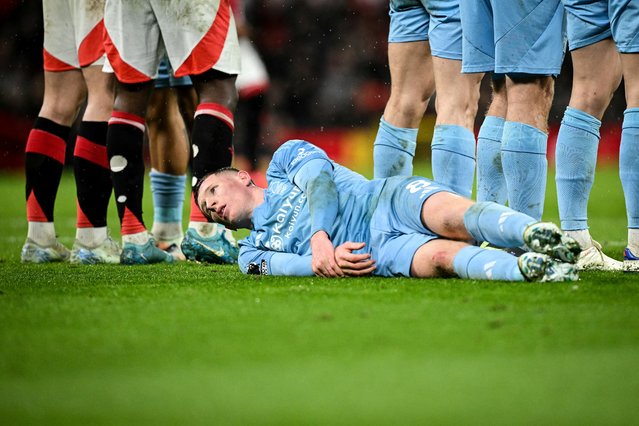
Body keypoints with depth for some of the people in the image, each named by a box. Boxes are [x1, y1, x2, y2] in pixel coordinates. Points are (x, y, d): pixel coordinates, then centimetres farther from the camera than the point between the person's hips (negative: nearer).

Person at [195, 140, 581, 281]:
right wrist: (324, 261, -17)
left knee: (455, 218, -35)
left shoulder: (286, 158, 27)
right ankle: (527, 269, -60)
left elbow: (320, 181, 6)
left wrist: (319, 236, -14)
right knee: (441, 255, -33)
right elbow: (287, 265, 8)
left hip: (387, 198, 0)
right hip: (372, 251, 0)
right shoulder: (253, 252, 30)